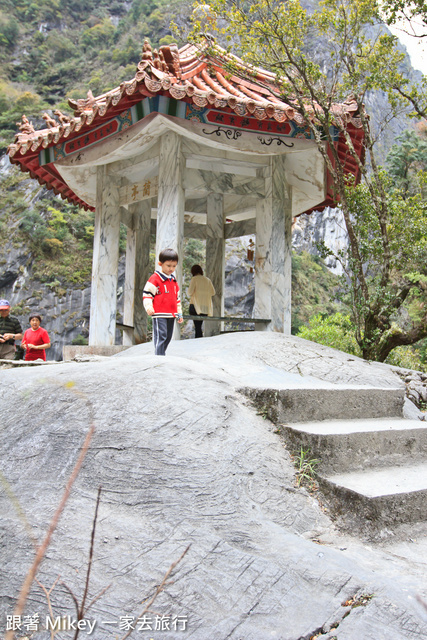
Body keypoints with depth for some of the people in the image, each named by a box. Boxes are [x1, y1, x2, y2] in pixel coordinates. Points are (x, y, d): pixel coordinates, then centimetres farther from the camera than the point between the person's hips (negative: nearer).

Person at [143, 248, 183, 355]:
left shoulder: (173, 280, 18)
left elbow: (177, 298, 26)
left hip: (171, 314, 8)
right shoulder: (155, 279, -5)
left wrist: (179, 313, 25)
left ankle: (161, 353, 24)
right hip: (159, 315, -7)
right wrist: (148, 307, -22)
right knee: (160, 336, -13)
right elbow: (147, 294, -7)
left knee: (168, 337, 12)